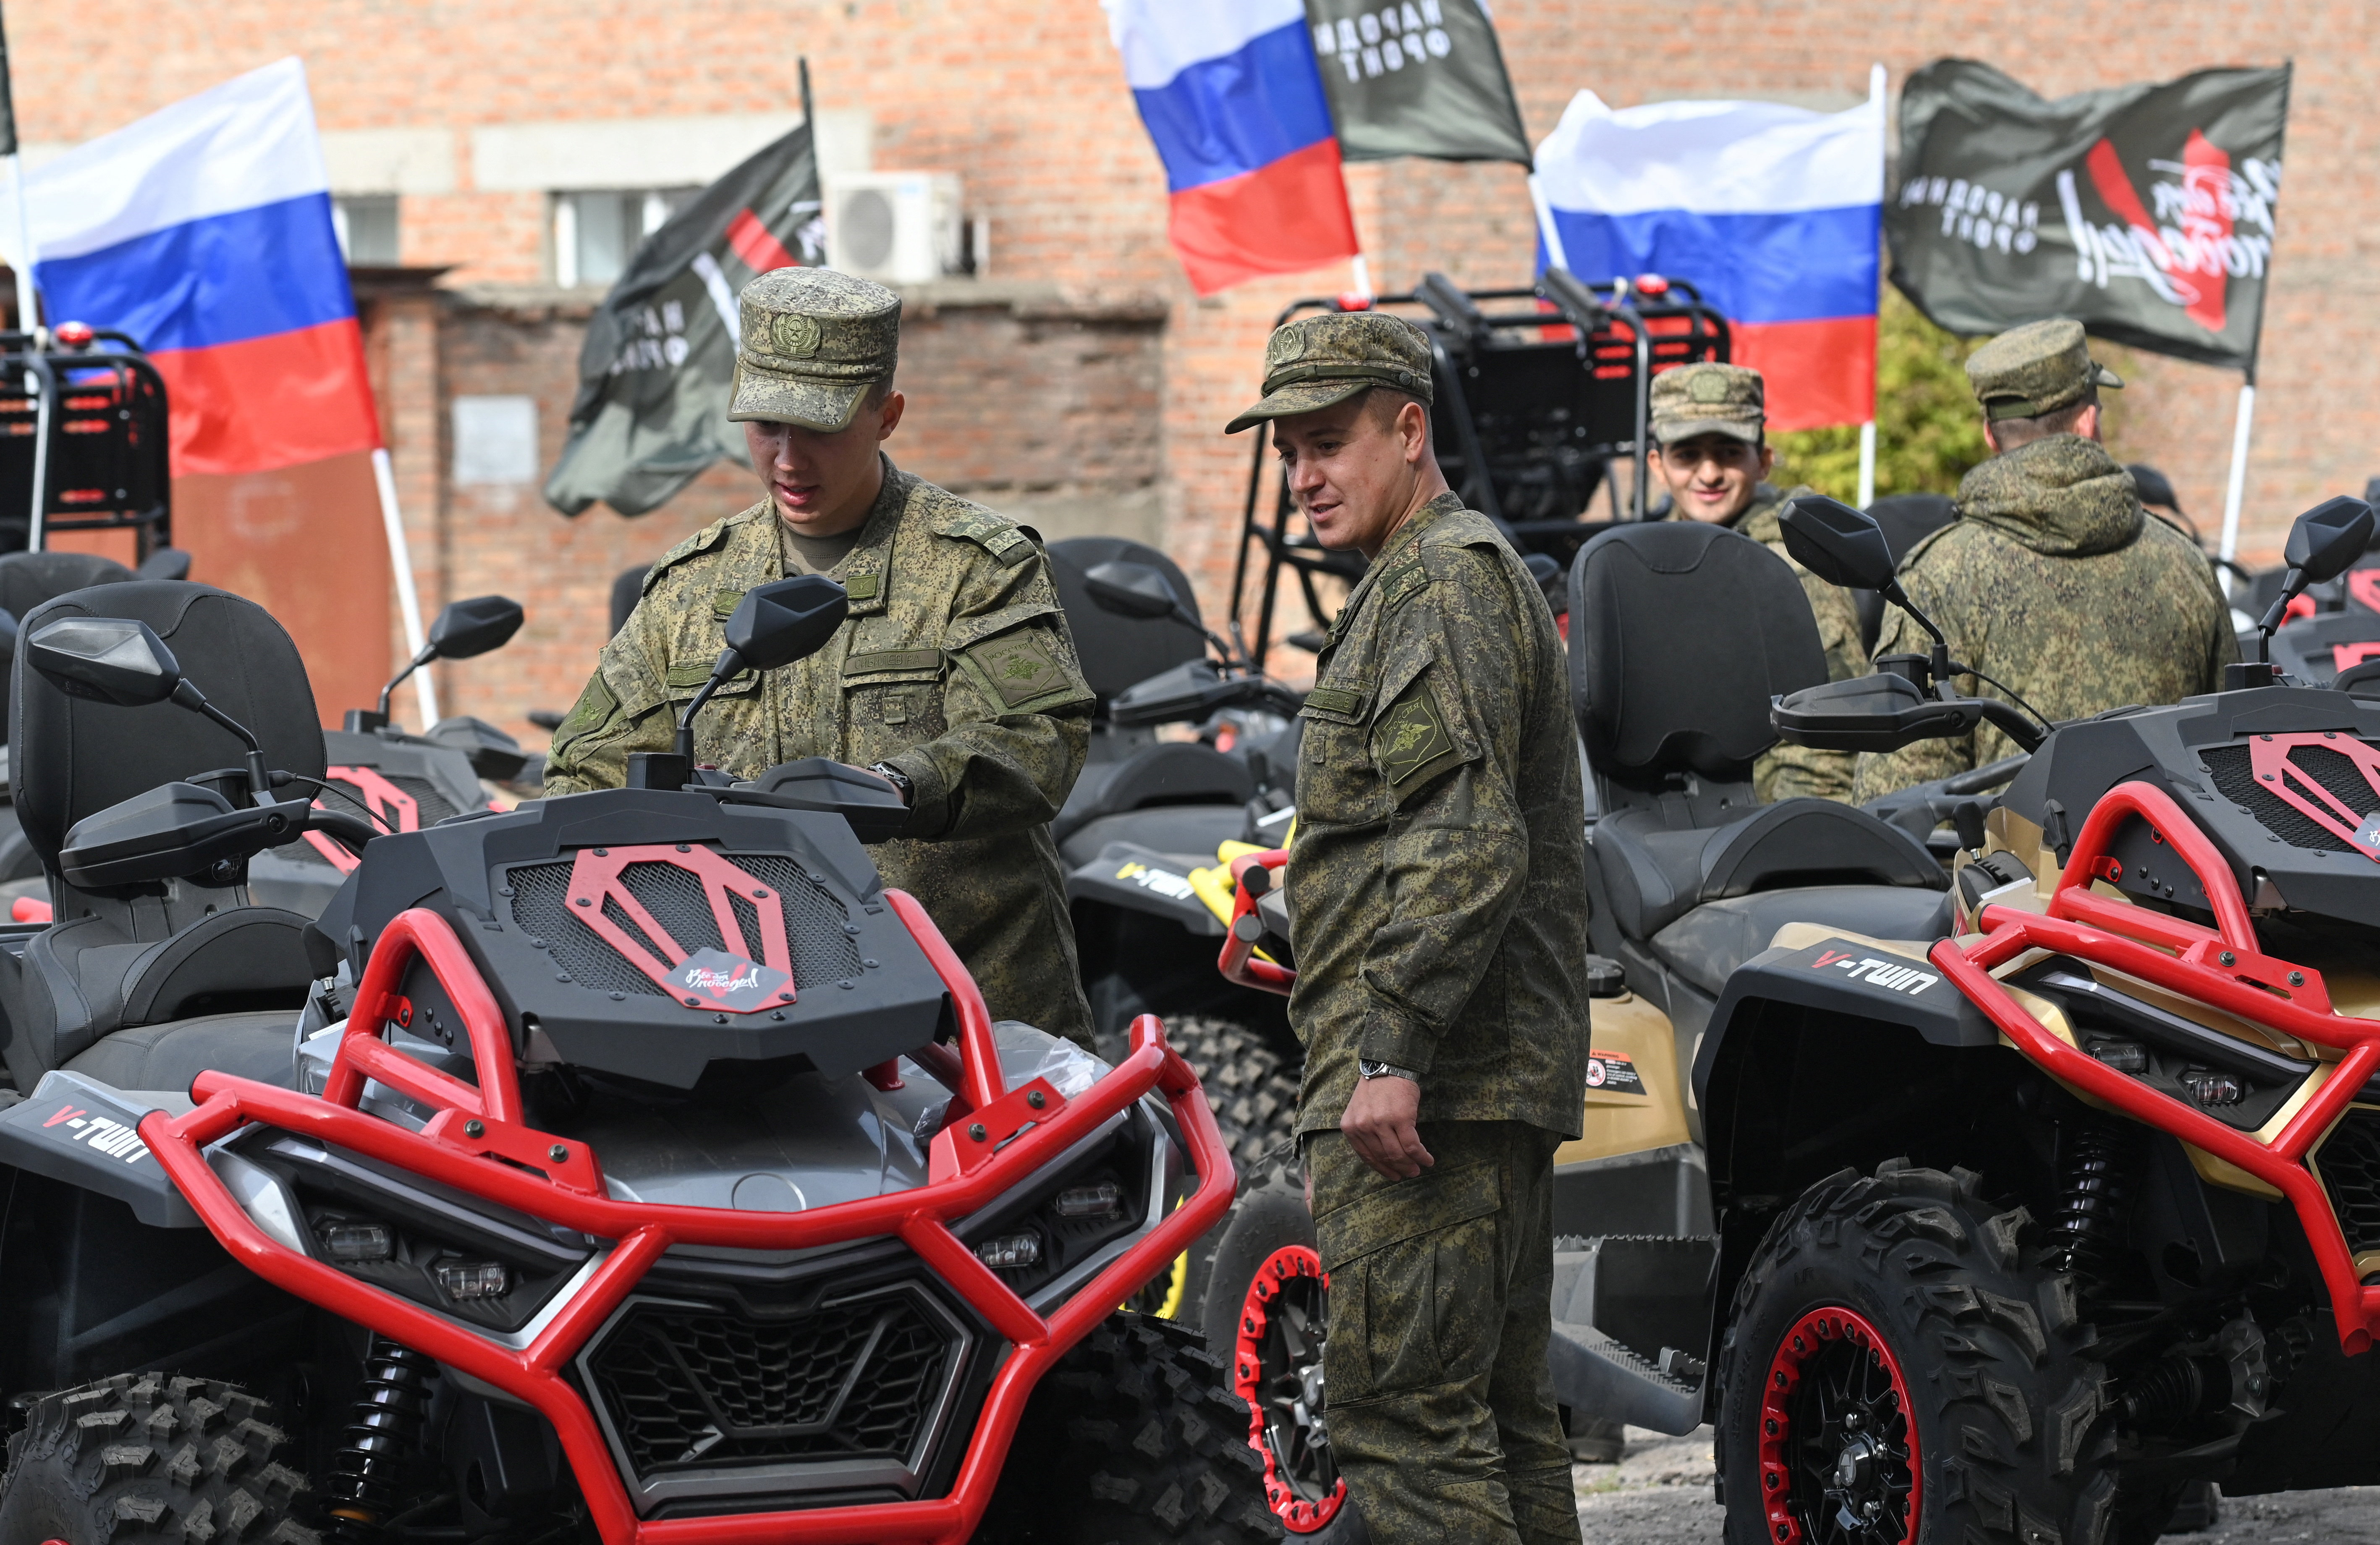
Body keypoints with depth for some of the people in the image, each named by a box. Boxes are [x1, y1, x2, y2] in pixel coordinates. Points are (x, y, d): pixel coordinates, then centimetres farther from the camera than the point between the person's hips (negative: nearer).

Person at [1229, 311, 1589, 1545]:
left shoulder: (1443, 581, -10)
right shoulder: (1478, 574, 23)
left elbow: (1464, 842, -21)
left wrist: (1391, 1049, -24)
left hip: (1426, 1084, -11)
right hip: (1499, 1076, 11)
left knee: (1407, 1414, -14)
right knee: (1499, 1414, 12)